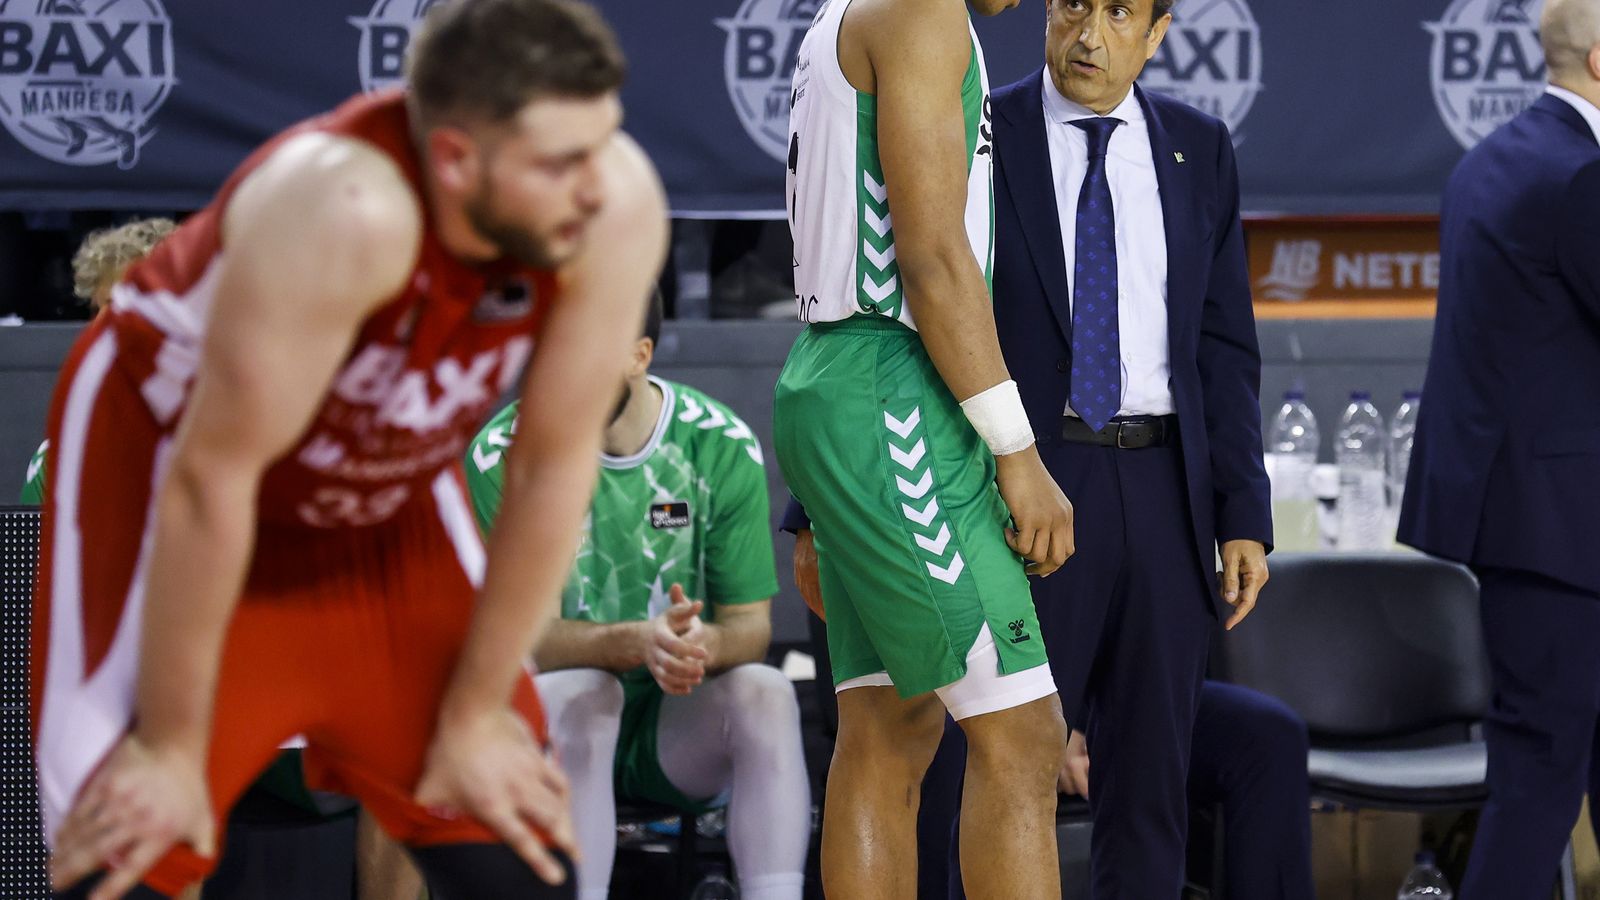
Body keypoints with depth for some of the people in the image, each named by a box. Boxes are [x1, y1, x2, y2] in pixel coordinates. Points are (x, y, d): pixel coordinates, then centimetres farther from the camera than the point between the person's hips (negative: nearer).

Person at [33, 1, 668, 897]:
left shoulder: (618, 206, -26)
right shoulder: (346, 213, -41)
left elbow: (554, 468, -15)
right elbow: (213, 481, -32)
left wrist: (473, 716, -6)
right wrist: (169, 749, -22)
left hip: (389, 479, 5)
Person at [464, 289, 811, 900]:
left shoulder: (721, 447, -6)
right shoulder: (502, 455, -11)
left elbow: (751, 625, -4)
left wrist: (703, 643, -30)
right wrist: (636, 643, -34)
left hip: (681, 728, 2)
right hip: (551, 730, -2)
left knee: (765, 692, -28)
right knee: (581, 692, -34)